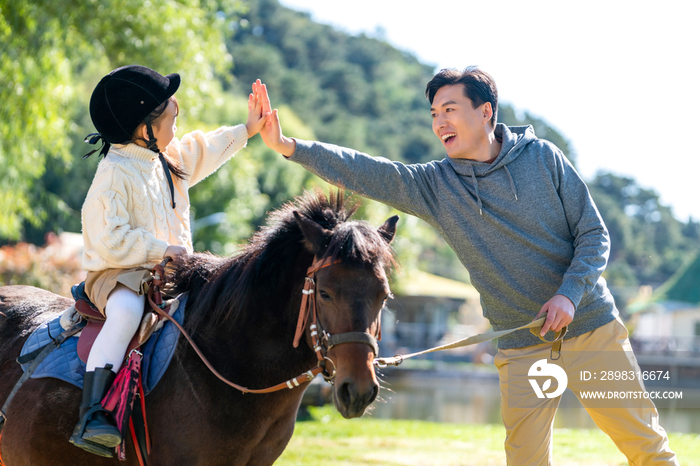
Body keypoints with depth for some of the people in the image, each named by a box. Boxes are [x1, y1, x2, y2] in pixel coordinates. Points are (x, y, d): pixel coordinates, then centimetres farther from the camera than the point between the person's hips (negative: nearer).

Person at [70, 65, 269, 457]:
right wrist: (162, 249, -22)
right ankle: (91, 416, -43)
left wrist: (245, 131, 33)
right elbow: (110, 240, -24)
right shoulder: (115, 173, -18)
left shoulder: (164, 158, 11)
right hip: (118, 271, -9)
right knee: (127, 312, -39)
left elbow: (202, 151, 32)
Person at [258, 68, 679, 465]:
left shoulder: (542, 157, -3)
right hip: (522, 347, 1)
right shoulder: (435, 185, -1)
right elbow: (366, 172, -10)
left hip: (592, 329, -1)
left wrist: (569, 294, -18)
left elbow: (594, 235, -2)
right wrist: (287, 145, -22)